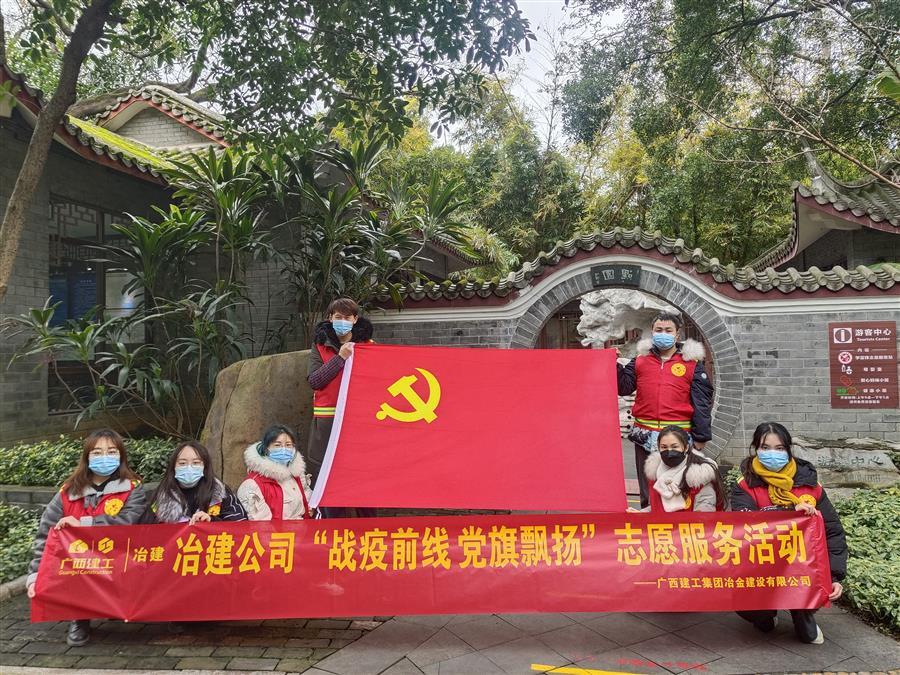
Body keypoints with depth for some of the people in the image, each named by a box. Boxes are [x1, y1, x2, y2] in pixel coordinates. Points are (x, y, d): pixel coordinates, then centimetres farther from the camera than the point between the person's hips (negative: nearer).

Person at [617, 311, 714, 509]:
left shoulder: (691, 363, 2)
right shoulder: (640, 360, 9)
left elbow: (701, 401, -1)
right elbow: (624, 387, 5)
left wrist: (700, 437, -4)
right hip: (645, 436, 3)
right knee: (648, 491, 13)